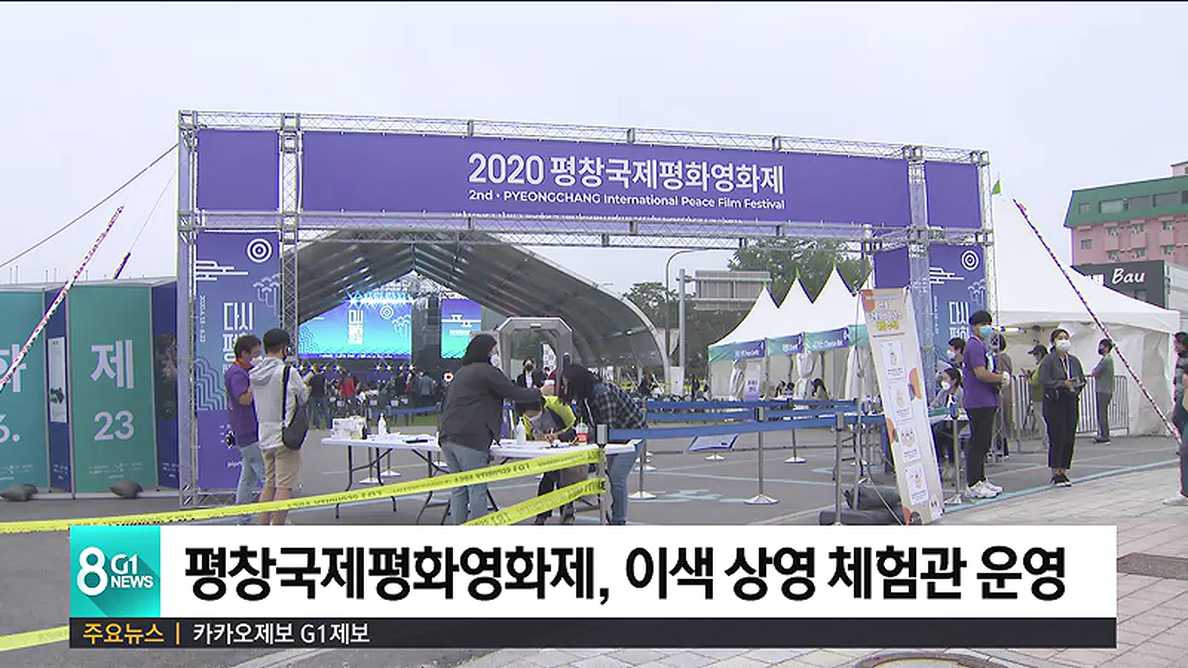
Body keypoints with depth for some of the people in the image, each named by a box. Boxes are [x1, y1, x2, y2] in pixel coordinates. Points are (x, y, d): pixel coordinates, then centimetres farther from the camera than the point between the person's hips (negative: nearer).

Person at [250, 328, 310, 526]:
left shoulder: (254, 373, 6)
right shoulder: (288, 372, -14)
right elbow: (304, 398, -2)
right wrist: (307, 385, 20)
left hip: (265, 437, 7)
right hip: (285, 436, -7)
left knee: (270, 484, 16)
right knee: (284, 487, -3)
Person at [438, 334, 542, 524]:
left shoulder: (462, 372, 22)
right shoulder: (487, 371, -5)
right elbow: (514, 393, -4)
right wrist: (538, 393, 12)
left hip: (447, 437, 8)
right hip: (470, 438, -8)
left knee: (458, 490, 12)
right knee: (477, 491, -4)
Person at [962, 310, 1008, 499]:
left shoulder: (979, 346, 21)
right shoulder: (974, 346, -13)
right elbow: (981, 373, -22)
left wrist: (998, 380, 7)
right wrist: (1002, 378, -8)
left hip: (986, 402, 11)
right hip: (979, 403, -11)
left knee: (983, 443, 14)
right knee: (978, 443, -8)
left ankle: (981, 480, 21)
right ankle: (974, 485, -5)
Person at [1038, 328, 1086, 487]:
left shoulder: (1074, 360, 13)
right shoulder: (1049, 360, -5)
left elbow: (1082, 379, 15)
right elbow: (1044, 380, -13)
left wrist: (1077, 385, -6)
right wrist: (1063, 384, -21)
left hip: (1071, 402, 6)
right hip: (1054, 403, -6)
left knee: (1070, 438, 5)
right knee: (1057, 438, -6)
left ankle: (1063, 471, 14)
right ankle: (1055, 473, 0)